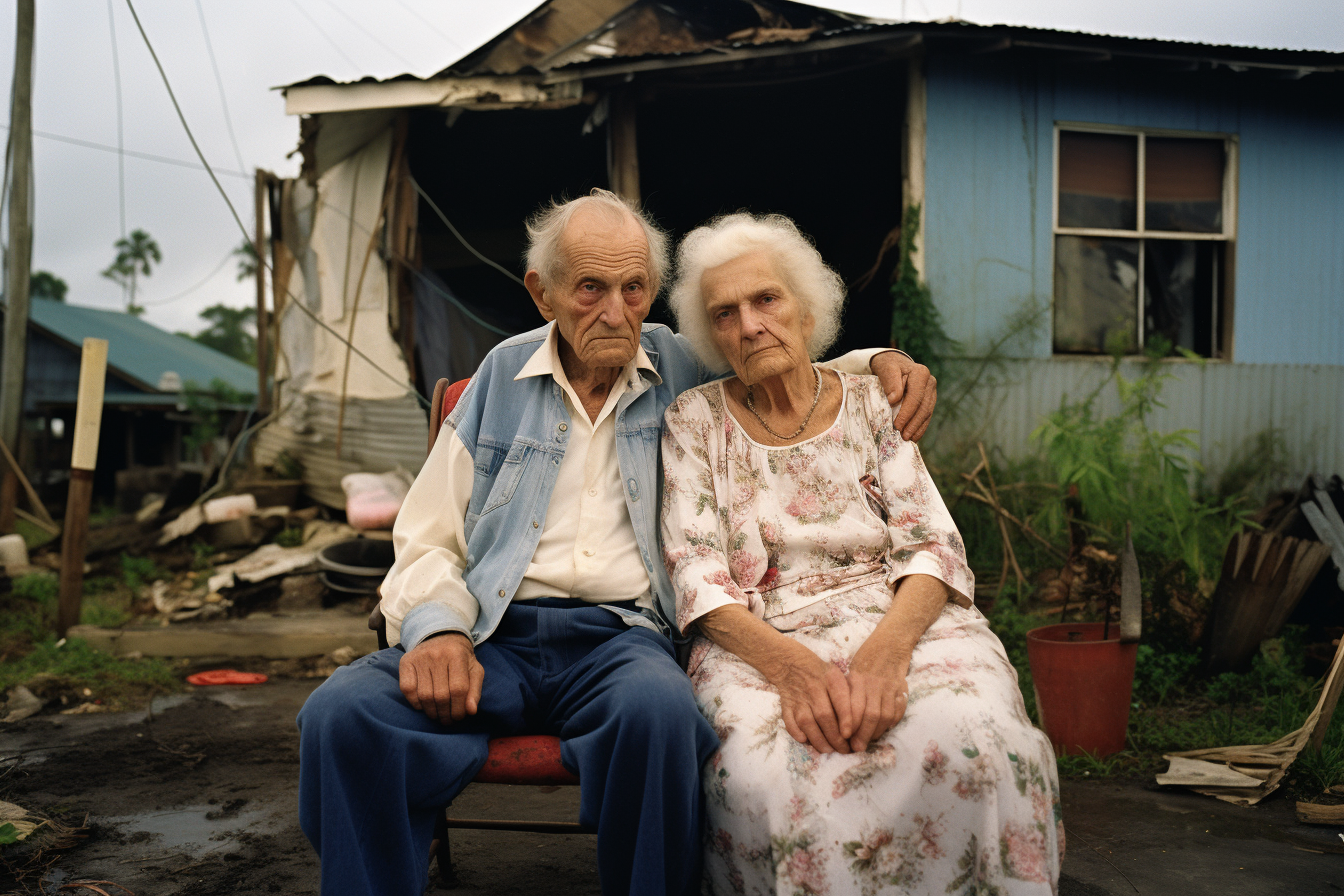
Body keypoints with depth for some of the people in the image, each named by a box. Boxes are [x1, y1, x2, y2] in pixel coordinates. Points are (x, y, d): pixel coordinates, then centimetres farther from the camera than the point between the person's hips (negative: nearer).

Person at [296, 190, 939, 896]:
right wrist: (437, 628, -10)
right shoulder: (503, 376, 14)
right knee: (343, 712, -29)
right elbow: (428, 537, 11)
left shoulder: (684, 370, 13)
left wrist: (879, 363, 6)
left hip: (622, 635, -1)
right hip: (496, 635, 1)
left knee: (658, 707, -38)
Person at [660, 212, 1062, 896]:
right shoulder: (695, 420, 11)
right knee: (764, 775, -35)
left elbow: (931, 545, 3)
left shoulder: (870, 400, 13)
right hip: (756, 638, -1)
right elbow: (695, 571, -1)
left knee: (971, 747, -33)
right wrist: (787, 662, -21)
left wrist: (886, 648, -20)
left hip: (899, 616, 1)